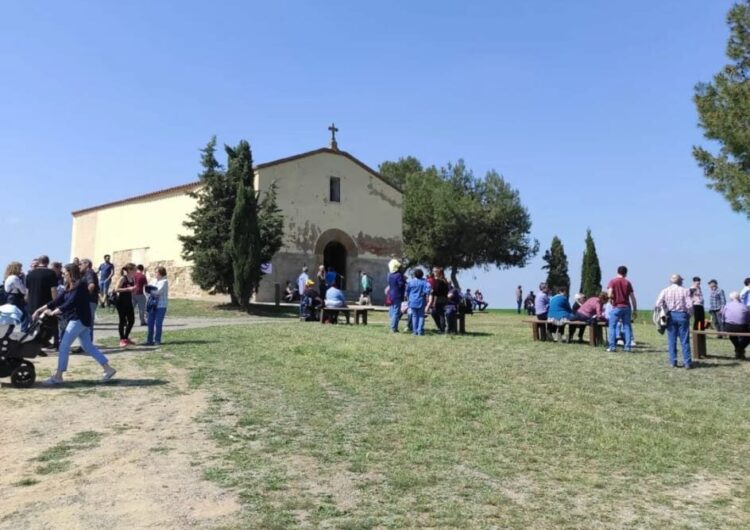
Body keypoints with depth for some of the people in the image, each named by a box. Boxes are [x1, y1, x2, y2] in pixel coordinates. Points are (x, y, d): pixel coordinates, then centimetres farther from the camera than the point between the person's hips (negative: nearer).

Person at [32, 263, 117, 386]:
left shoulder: (80, 285, -14)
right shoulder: (70, 287, 15)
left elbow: (71, 303, -22)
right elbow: (58, 300, 15)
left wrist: (53, 312, -22)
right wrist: (40, 309, 11)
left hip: (79, 319, -10)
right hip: (77, 320, 10)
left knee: (64, 346, -7)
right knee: (88, 346, 10)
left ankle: (58, 377, -1)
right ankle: (108, 369, 11)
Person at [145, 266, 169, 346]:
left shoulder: (164, 282, -6)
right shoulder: (154, 281, 15)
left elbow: (159, 291, -15)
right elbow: (147, 288, 6)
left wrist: (151, 291, 0)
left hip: (161, 305, -6)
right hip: (152, 305, 6)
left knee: (158, 323, -5)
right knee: (150, 322, 4)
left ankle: (157, 340, 4)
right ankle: (149, 340, 12)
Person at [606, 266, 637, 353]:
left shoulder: (612, 281, -2)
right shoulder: (628, 282, 6)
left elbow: (610, 294, -15)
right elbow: (632, 297, 5)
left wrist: (612, 299, 7)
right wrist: (635, 310, 11)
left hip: (617, 307, -3)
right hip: (627, 307, 3)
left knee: (612, 326, 3)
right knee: (627, 327, 8)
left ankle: (612, 346, -2)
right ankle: (628, 346, 6)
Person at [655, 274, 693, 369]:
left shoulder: (665, 291, 1)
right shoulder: (685, 291, -3)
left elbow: (658, 304, -7)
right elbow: (689, 306, -9)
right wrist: (689, 315, 6)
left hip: (670, 316, 1)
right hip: (682, 315, -1)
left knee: (672, 340, 7)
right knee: (685, 340, 4)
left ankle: (673, 362, 7)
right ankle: (687, 362, 5)